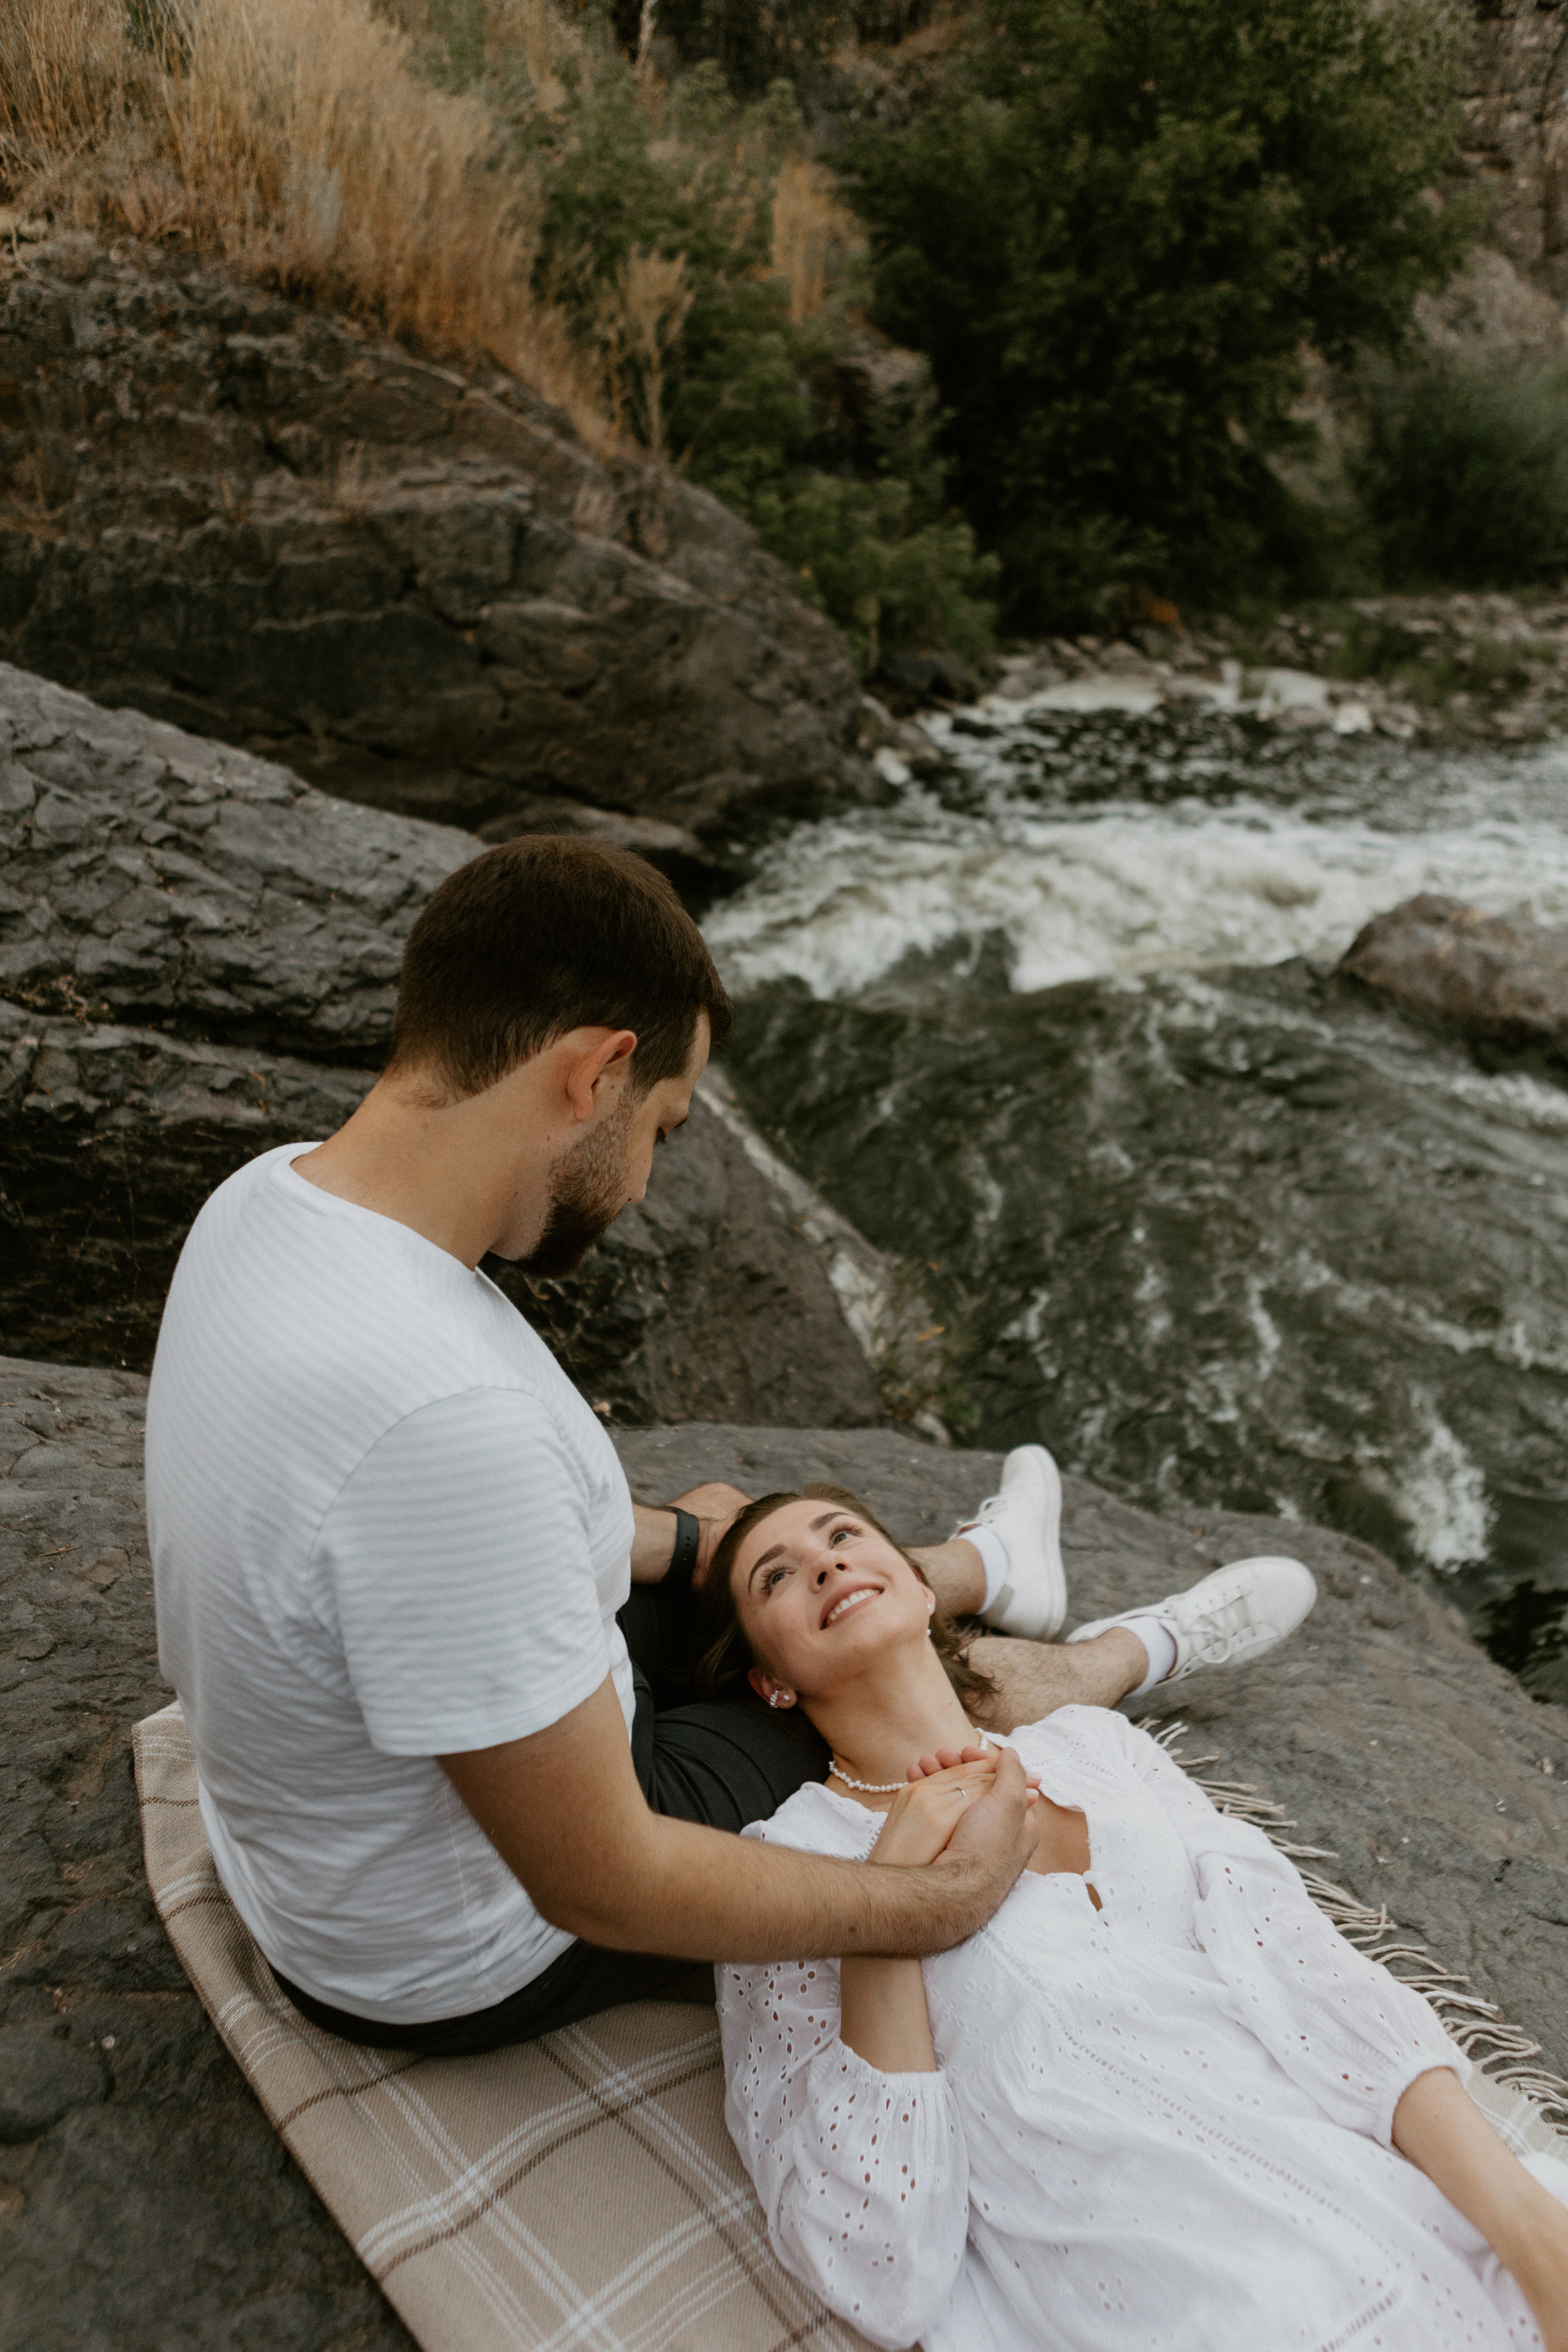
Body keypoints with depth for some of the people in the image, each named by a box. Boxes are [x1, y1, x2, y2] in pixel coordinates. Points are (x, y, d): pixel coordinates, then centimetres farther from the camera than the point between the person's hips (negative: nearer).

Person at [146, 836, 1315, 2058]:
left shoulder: (277, 1191, -13)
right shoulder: (439, 1417, -44)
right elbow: (600, 1889, -33)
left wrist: (681, 1537, 11)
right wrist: (944, 1904, -20)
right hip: (468, 1962, -7)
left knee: (731, 1530, 24)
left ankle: (989, 1564, 53)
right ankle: (1141, 1652, 42)